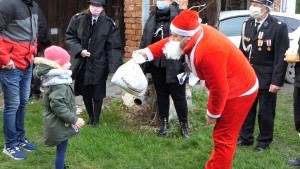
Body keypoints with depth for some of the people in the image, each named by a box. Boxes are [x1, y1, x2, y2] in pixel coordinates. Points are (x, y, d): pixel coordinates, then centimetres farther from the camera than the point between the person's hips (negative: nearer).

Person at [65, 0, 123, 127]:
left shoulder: (109, 24, -8)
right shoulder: (78, 19, -5)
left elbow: (113, 47, -9)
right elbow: (70, 36, 3)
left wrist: (114, 67, -18)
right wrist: (79, 50, -12)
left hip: (99, 64, -2)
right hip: (82, 63, 2)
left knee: (98, 94, 6)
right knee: (85, 92, 13)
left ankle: (96, 119, 25)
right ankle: (90, 116, 34)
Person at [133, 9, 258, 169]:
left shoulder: (209, 53, -38)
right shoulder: (196, 32, -10)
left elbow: (219, 89, -30)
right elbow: (170, 43, 7)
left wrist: (212, 114, -15)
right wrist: (148, 52, -5)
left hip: (240, 91, -10)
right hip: (231, 86, 10)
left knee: (224, 138, 0)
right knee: (222, 135, 23)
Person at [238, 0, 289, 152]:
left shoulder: (279, 27, -14)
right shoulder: (248, 24, 2)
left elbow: (281, 57, -14)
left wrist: (277, 81, -16)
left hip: (266, 80, -5)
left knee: (265, 113, 8)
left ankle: (264, 142, 25)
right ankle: (245, 138, 30)